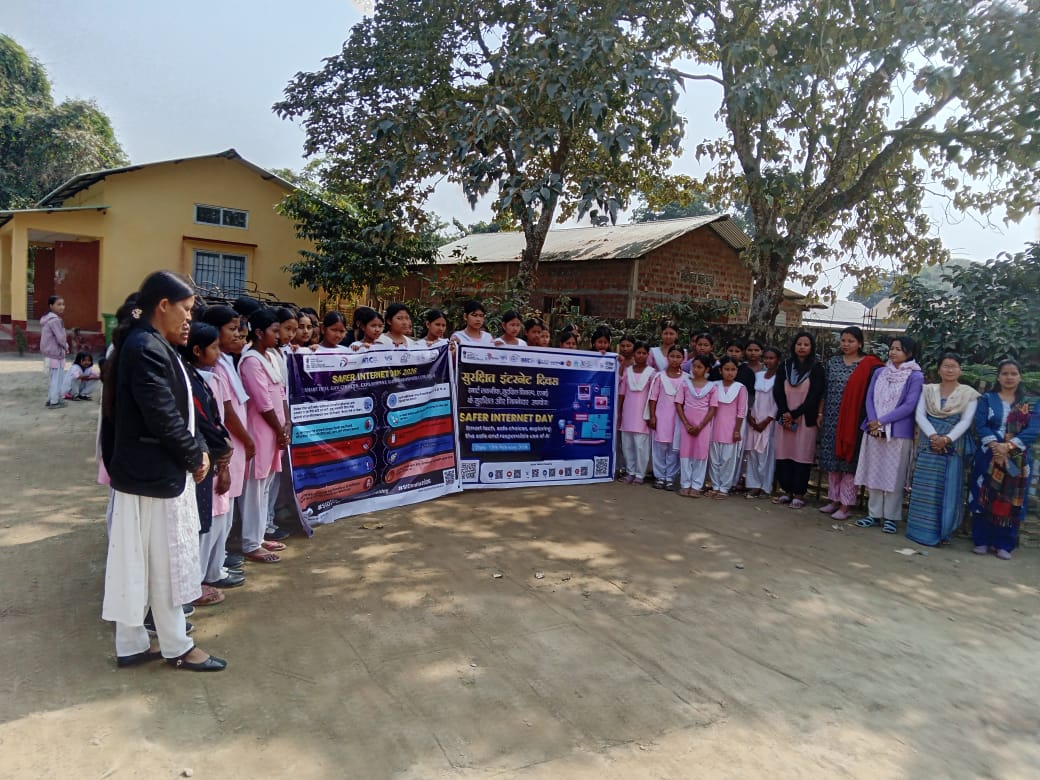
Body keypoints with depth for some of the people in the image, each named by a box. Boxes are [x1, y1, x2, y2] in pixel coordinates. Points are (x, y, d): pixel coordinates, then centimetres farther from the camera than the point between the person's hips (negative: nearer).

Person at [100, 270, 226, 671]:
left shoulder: (152, 344, 11)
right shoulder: (146, 348, -21)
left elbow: (179, 408, 12)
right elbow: (164, 417, -24)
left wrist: (197, 449, 2)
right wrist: (195, 457, -10)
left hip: (149, 470, 10)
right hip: (154, 473, -10)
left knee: (138, 564, 17)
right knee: (165, 563, 5)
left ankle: (131, 644, 29)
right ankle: (177, 646, 21)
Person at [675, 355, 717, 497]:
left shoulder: (711, 386, -1)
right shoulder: (685, 383, 1)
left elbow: (713, 409, -3)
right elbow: (678, 404, -1)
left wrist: (700, 427, -10)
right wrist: (686, 424, -9)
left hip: (703, 425, -1)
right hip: (686, 424, 1)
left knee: (701, 455, 2)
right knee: (685, 454, 3)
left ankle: (696, 486, 9)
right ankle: (685, 485, 11)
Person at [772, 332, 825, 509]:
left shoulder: (816, 368, 1)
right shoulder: (785, 366, 10)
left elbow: (815, 395, -6)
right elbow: (777, 391, 4)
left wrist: (795, 414, -12)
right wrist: (785, 413, -9)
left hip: (805, 419, -3)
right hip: (785, 418, 3)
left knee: (802, 455, -3)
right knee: (783, 454, 2)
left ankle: (799, 494, 4)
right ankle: (787, 491, 12)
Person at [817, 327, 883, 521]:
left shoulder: (868, 365, -5)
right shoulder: (833, 362, 9)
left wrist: (868, 419, -10)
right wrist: (820, 413, 9)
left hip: (852, 419, -5)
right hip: (831, 418, 5)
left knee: (848, 460, -1)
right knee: (831, 459, 8)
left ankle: (845, 504, 6)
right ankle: (834, 499, 19)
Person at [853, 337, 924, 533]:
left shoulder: (915, 377, -5)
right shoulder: (879, 372, 10)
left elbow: (909, 406, -12)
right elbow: (870, 398, 5)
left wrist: (882, 421, -14)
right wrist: (873, 422, -10)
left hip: (899, 432, -4)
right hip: (874, 431, 4)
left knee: (894, 476, 1)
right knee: (874, 473, 8)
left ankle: (891, 517, 10)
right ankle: (874, 513, 17)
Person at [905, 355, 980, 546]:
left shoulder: (969, 394, 4)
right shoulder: (928, 390, 9)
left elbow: (966, 421, -5)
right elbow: (919, 416, -1)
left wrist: (947, 439, -20)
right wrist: (933, 436, -17)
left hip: (954, 448, -1)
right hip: (929, 445, 1)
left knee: (949, 490, -1)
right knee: (926, 489, -1)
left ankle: (943, 533, 8)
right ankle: (923, 530, 5)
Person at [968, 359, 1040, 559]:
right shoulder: (987, 399, 6)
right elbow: (980, 425, -4)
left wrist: (1008, 446, -19)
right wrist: (995, 445, -21)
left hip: (1018, 459, 1)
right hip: (988, 456, -1)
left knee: (1011, 500, 3)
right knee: (984, 497, -1)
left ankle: (1003, 544, 10)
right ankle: (982, 541, 7)